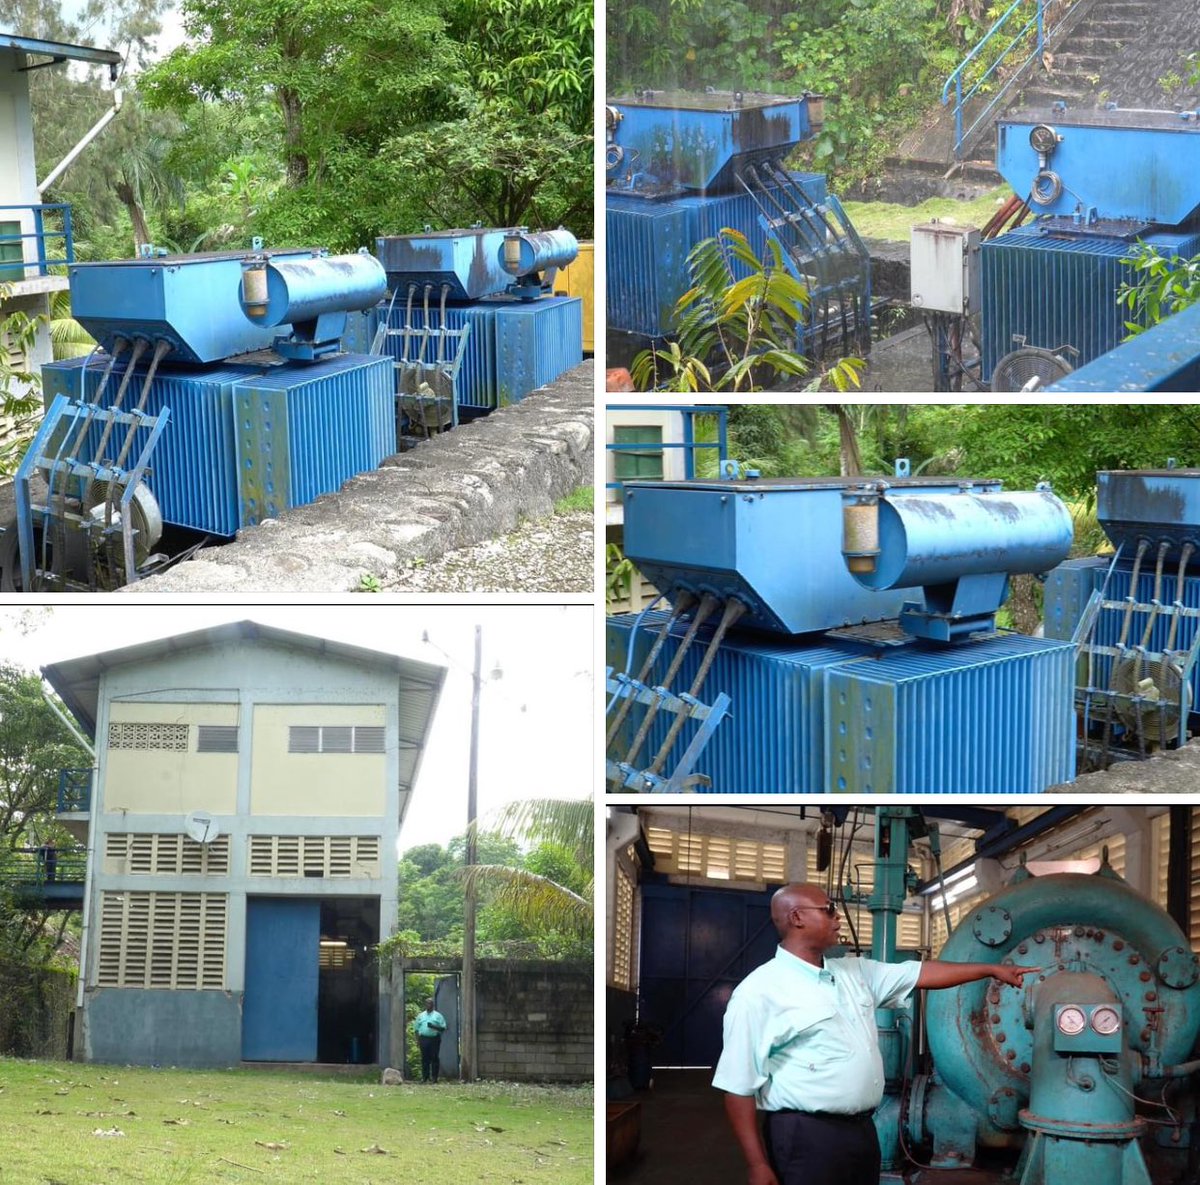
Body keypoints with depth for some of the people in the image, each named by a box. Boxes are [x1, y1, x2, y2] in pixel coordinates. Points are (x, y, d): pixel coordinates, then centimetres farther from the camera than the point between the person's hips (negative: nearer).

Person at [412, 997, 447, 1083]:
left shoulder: (438, 1015, 9)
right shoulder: (421, 1015, 16)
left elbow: (443, 1028, 3)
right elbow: (416, 1028, 15)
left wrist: (434, 1027, -13)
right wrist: (418, 1040, 4)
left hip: (434, 1039, -2)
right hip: (424, 1038, 2)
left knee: (435, 1058, -3)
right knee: (424, 1058, 1)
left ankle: (434, 1078, 0)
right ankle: (425, 1077, 7)